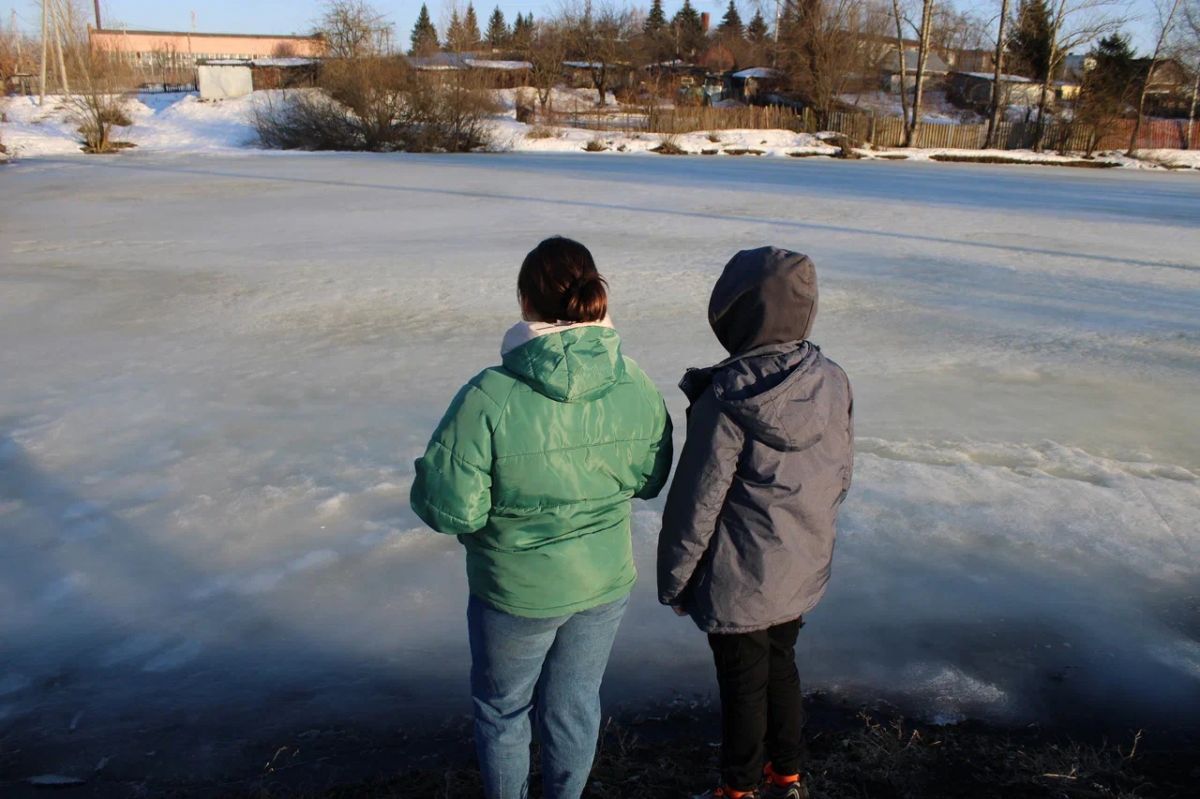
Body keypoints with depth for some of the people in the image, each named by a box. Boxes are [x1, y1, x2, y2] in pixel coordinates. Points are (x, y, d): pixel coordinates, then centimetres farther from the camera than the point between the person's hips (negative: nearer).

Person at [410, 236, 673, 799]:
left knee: (502, 708, 24)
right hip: (605, 583, 4)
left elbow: (447, 507, -24)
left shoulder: (489, 398, -28)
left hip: (517, 591, -3)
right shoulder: (636, 388, -14)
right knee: (574, 705, 25)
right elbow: (649, 480, 0)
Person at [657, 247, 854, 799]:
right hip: (803, 570, 6)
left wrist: (673, 580, -6)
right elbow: (841, 475, 5)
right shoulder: (832, 382, -8)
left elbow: (695, 501, -20)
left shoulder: (727, 400, -26)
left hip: (739, 580, -6)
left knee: (743, 685, 13)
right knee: (780, 667, 25)